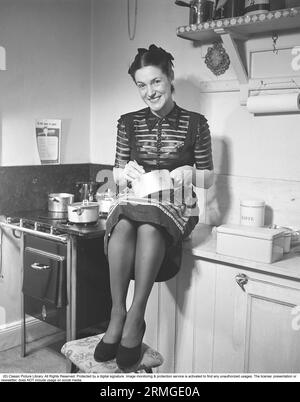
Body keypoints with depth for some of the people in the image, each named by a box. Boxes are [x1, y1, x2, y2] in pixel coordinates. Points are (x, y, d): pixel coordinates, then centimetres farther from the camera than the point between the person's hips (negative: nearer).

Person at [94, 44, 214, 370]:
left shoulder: (195, 123, 5)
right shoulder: (128, 123, 11)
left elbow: (208, 179, 8)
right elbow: (116, 175, 15)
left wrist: (188, 173, -13)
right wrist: (127, 172, -8)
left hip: (176, 207, -1)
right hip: (133, 200, 2)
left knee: (149, 227, -37)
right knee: (123, 225, -35)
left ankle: (135, 318, -29)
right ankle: (117, 313, -28)